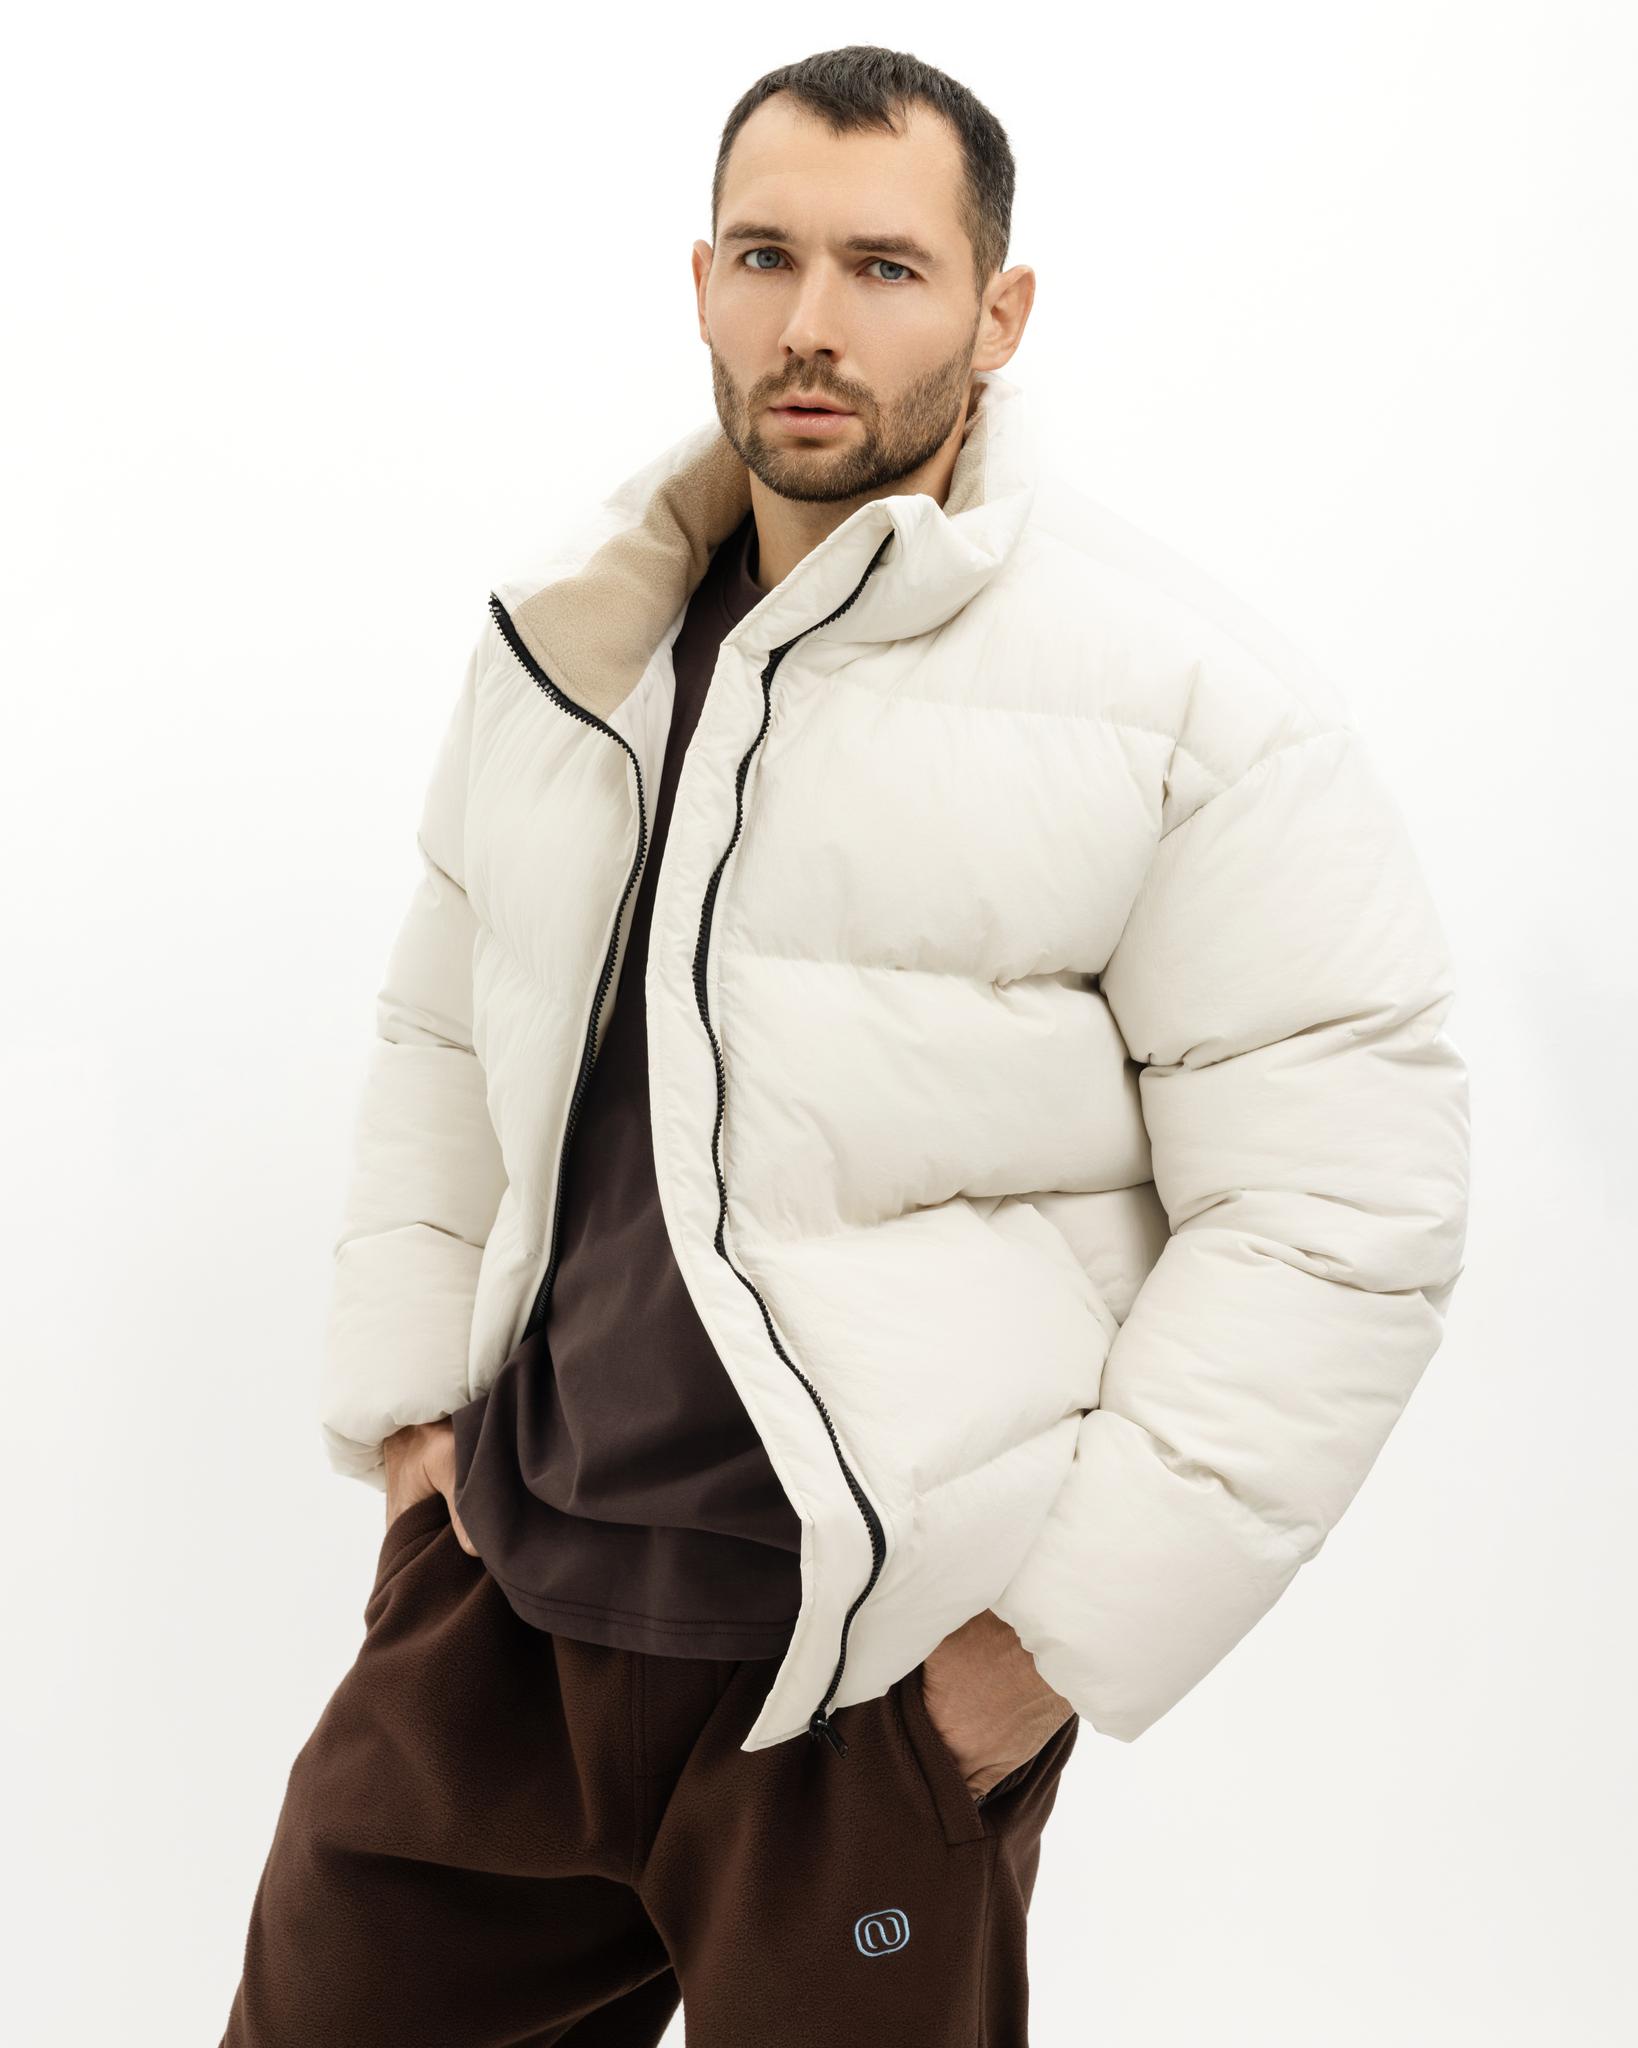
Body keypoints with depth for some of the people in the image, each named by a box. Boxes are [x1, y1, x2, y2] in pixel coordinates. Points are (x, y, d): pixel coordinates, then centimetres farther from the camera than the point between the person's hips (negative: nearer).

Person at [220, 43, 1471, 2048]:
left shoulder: (1192, 702, -11)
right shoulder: (562, 641, 7)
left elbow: (1340, 1201, -12)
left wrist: (1074, 1625, -13)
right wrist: (404, 1390, 11)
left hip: (882, 1672, -5)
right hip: (499, 1581, 6)